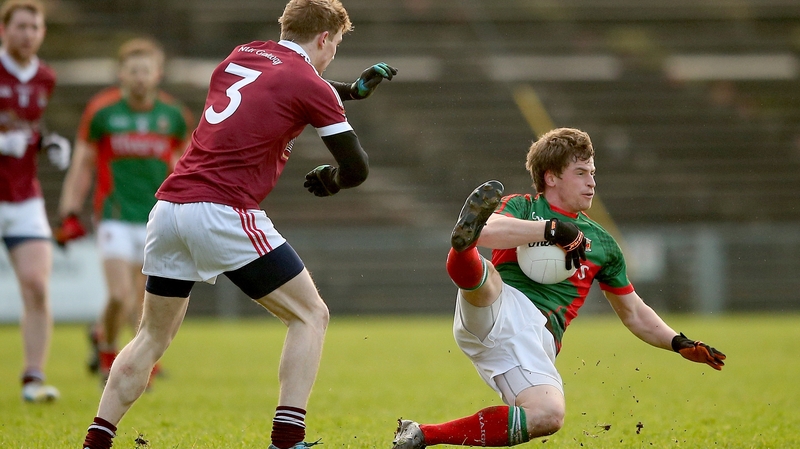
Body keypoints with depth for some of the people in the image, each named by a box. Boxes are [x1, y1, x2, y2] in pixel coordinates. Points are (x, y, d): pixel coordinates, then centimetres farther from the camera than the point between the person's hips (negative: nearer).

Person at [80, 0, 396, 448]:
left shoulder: (240, 55, 18)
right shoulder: (310, 85, -2)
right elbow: (357, 168, 2)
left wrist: (352, 89, 41)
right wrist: (329, 179, 23)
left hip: (169, 206, 7)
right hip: (224, 213, -7)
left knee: (153, 336, 20)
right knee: (311, 315, 6)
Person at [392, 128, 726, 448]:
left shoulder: (601, 244, 26)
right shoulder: (521, 207, 14)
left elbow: (634, 313, 35)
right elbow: (489, 230, -12)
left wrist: (680, 344, 21)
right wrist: (553, 230, -15)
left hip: (537, 340, 2)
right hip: (498, 311, -2)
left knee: (548, 416, -27)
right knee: (481, 276, -35)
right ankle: (464, 241, -72)